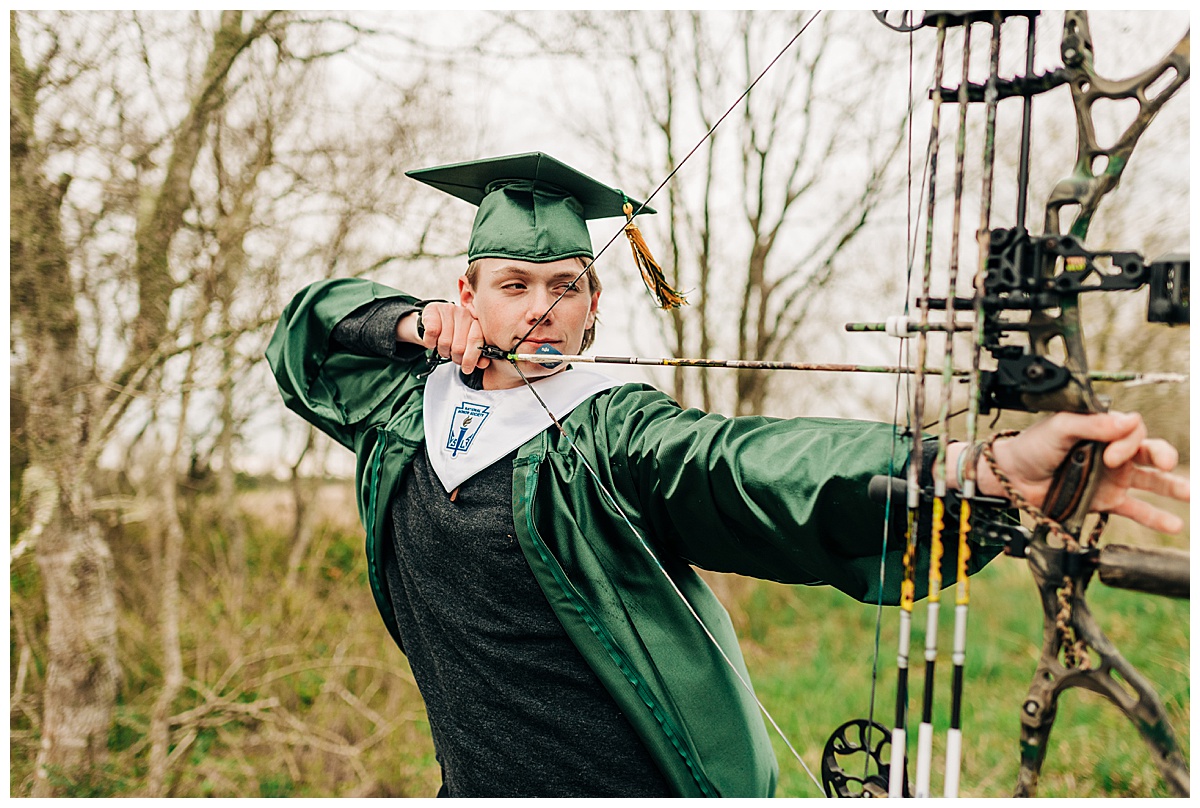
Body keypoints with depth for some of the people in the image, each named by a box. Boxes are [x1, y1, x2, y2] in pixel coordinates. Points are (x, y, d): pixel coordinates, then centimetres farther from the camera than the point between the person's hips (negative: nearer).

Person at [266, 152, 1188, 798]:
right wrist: (413, 322, -2)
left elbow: (751, 463, -31)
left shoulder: (612, 431, -13)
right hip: (482, 781, 5)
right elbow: (305, 329, 19)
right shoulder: (406, 412, 5)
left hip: (649, 779, -4)